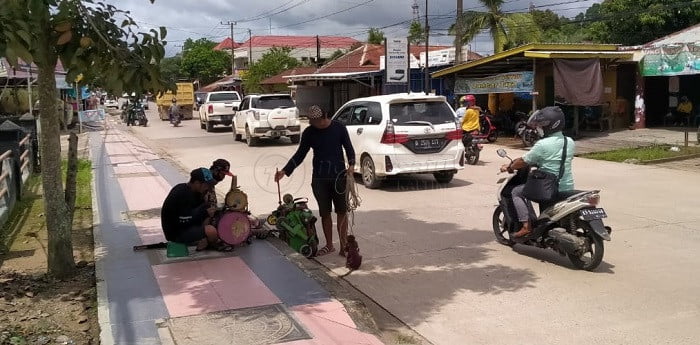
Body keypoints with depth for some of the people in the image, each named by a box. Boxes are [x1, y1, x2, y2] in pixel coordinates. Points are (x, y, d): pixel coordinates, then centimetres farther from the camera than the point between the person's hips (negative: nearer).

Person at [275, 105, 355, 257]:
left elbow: (349, 148, 2)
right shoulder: (309, 133, 2)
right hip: (319, 178, 2)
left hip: (339, 175, -2)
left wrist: (351, 165, -16)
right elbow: (300, 155, 7)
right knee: (325, 212, 9)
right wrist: (285, 171, -3)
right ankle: (329, 245, 22)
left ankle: (343, 246, 10)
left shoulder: (339, 128, -3)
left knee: (342, 212, 2)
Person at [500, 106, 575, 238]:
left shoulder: (542, 145, -16)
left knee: (516, 192, 9)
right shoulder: (570, 142, 5)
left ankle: (527, 225, -2)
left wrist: (509, 167, 11)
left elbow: (523, 162, -8)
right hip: (568, 188, 8)